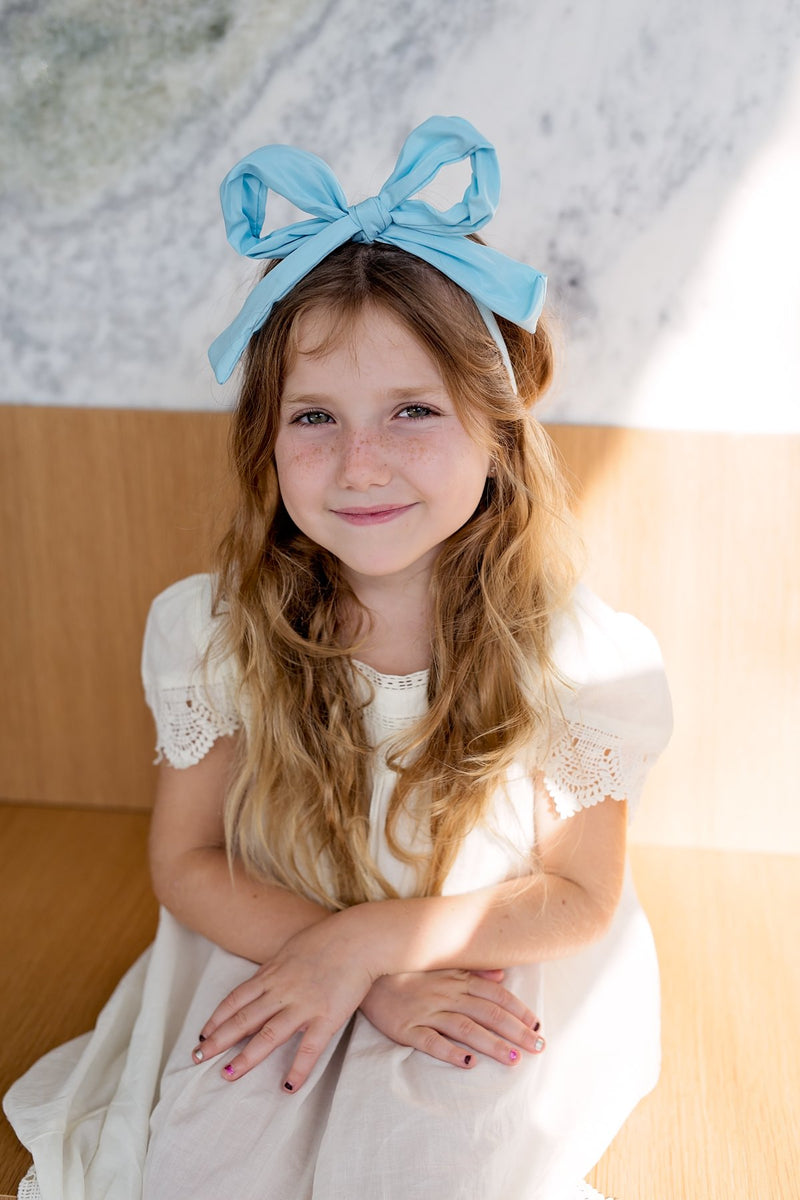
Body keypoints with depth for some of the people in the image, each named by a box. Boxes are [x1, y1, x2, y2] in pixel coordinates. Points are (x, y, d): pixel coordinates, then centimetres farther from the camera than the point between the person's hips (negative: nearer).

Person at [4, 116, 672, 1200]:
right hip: (266, 960, 1)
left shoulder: (575, 652, -19)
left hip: (500, 994, -1)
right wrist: (379, 986, -19)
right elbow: (186, 863, -6)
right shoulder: (217, 630, -14)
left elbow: (580, 897, -8)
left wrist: (366, 940, -21)